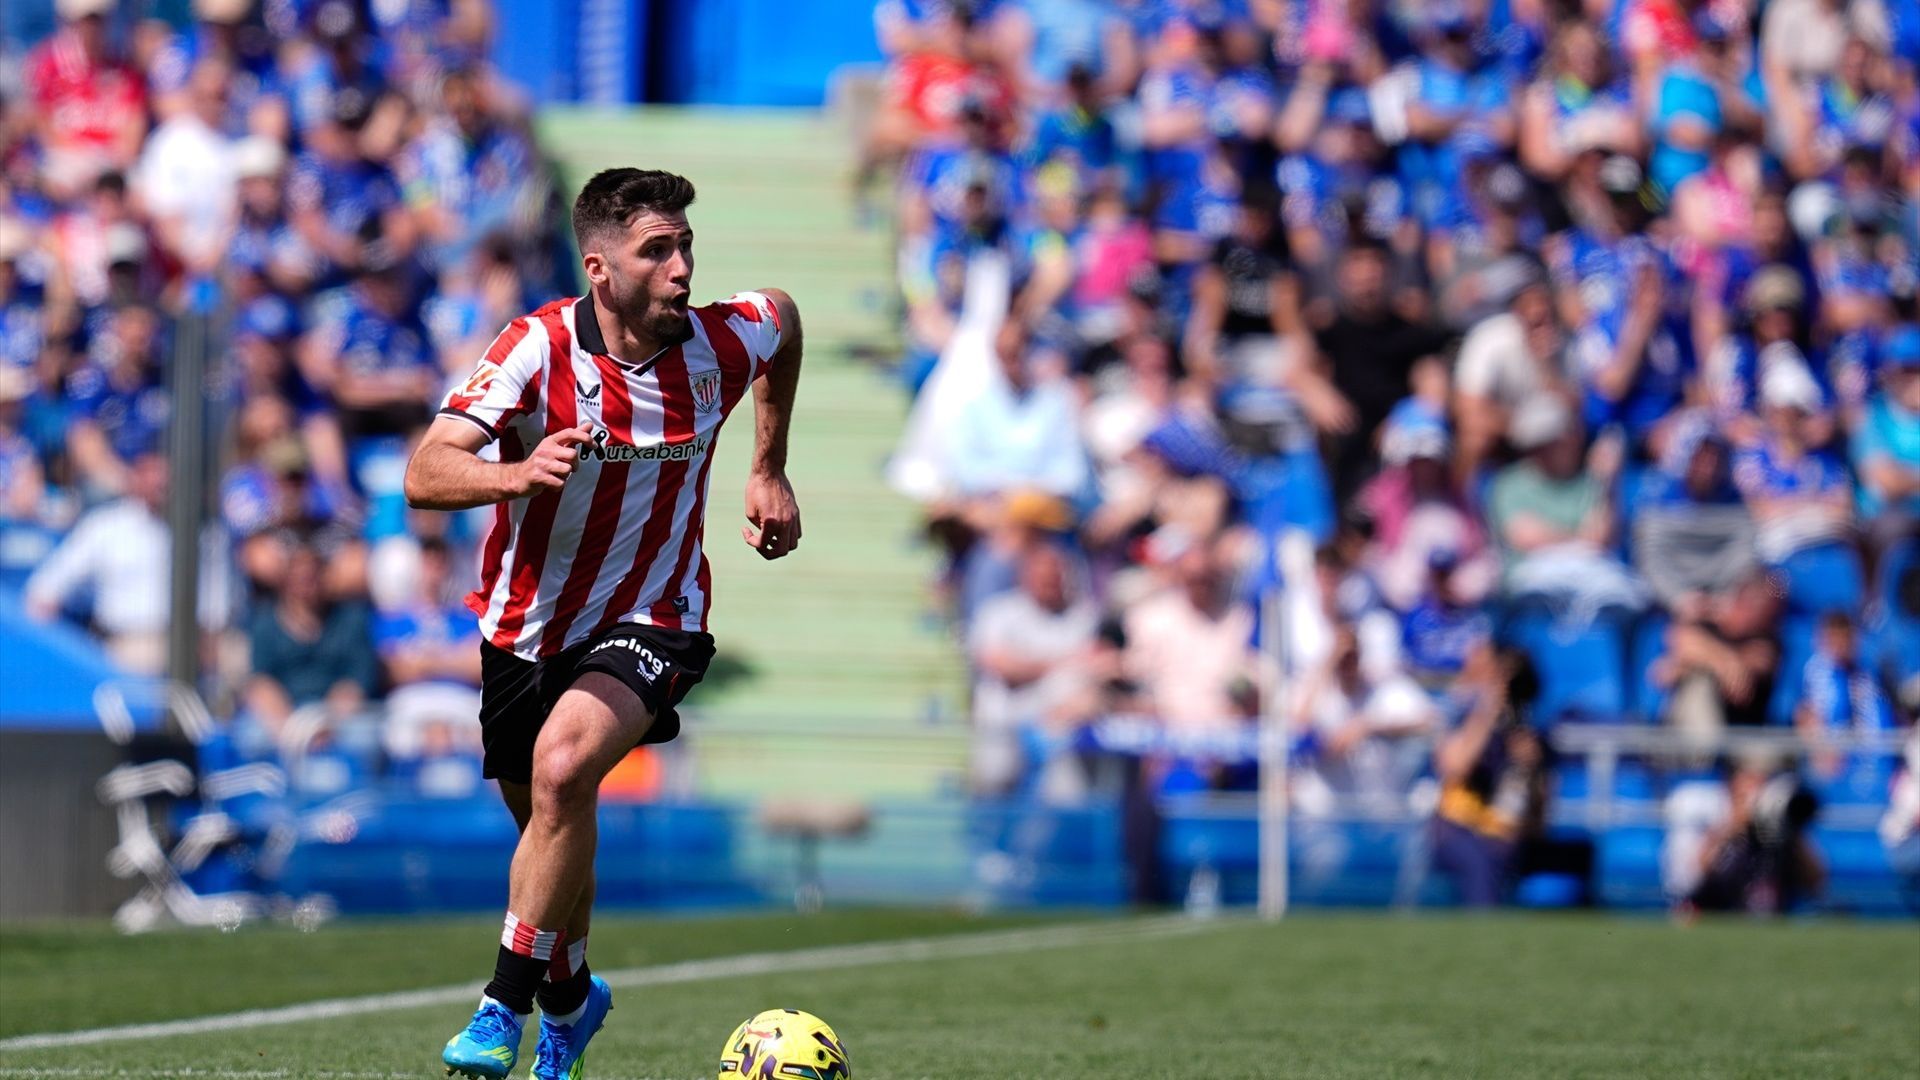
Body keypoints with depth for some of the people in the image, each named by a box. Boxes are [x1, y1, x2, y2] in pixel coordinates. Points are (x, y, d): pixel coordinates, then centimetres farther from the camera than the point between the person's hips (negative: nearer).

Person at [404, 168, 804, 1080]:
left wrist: (768, 472, 15)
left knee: (563, 769, -28)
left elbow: (786, 320, 15)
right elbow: (424, 476, -30)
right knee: (547, 823, 16)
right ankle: (569, 995, 46)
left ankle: (505, 1006, -20)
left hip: (651, 620, -1)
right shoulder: (538, 349, -20)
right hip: (527, 622, 1)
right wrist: (516, 473, -49)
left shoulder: (720, 344, -13)